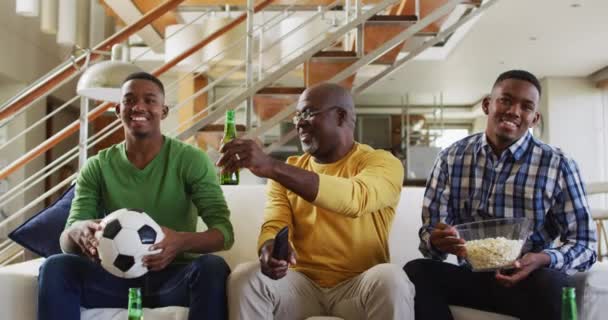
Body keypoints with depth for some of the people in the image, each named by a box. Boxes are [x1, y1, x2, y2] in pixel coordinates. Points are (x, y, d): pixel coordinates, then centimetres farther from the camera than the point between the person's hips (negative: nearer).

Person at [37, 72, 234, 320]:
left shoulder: (191, 160, -4)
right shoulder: (97, 167, 4)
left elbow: (224, 232, -12)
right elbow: (66, 242, -2)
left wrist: (183, 241, -35)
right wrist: (78, 232, -28)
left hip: (174, 276, -2)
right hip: (118, 275, 2)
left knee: (213, 266, -33)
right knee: (55, 267, -23)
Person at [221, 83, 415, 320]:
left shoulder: (382, 162, -4)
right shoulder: (288, 171, 11)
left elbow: (355, 199, -27)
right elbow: (274, 227, 0)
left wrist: (271, 167, -36)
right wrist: (271, 249, -27)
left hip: (358, 286, -2)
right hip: (302, 283, 3)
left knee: (391, 281, -34)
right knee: (244, 278, -24)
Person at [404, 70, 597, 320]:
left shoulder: (558, 166, -3)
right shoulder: (451, 158, 2)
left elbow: (584, 244, -3)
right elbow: (429, 229, 1)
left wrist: (543, 260, -24)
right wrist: (437, 240, -24)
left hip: (528, 281, -1)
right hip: (471, 277, 1)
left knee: (551, 284, -35)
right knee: (415, 272, -27)